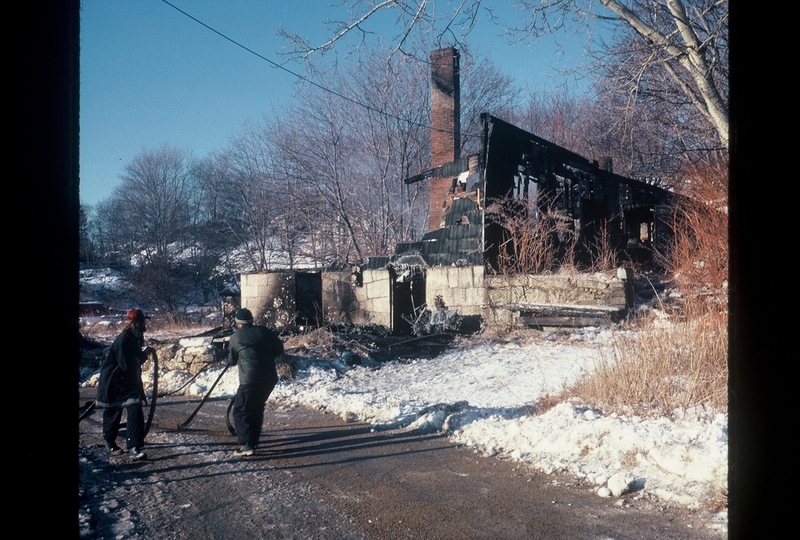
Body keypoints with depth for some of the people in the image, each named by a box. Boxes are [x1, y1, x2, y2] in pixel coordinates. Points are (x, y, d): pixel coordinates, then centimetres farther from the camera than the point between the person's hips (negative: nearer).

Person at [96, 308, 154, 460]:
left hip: (129, 381, 7)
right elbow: (127, 365, -28)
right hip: (113, 383, -7)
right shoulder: (123, 340, -24)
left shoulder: (136, 338, 4)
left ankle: (135, 448, -8)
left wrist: (144, 353, -3)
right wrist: (144, 354, -18)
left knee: (136, 411, -7)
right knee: (112, 414, 11)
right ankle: (110, 443, 34)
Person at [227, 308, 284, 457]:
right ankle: (254, 440, 28)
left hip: (250, 380, -5)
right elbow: (279, 349, 13)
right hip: (270, 378, 5)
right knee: (257, 408, 22)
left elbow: (231, 361, 15)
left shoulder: (235, 338, 2)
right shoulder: (265, 332, 7)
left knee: (240, 411, 3)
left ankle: (247, 445, -9)